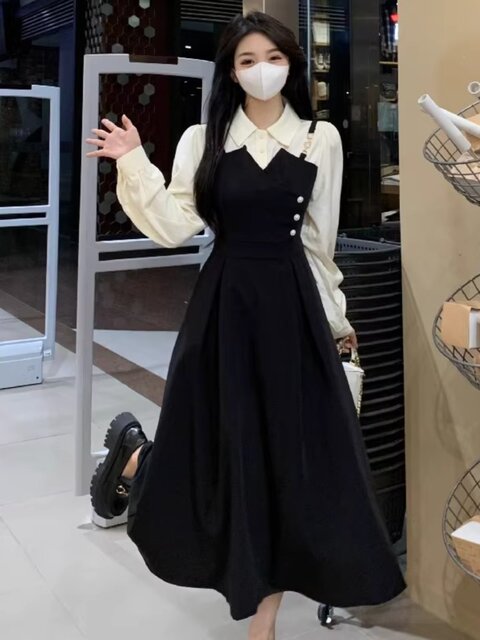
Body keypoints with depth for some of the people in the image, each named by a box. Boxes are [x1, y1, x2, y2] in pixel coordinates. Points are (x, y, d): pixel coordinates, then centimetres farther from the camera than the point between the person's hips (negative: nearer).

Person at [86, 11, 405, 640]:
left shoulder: (322, 139, 6)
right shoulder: (203, 140, 4)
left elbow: (319, 240, 10)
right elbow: (175, 228, -4)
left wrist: (334, 315, 13)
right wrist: (135, 164, -12)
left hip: (291, 302, 1)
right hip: (224, 301, -1)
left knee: (289, 449, 2)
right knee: (216, 443, 4)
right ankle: (137, 454, 43)